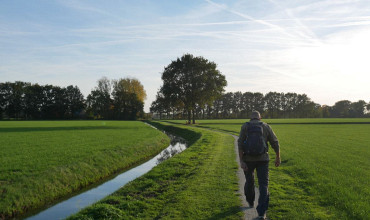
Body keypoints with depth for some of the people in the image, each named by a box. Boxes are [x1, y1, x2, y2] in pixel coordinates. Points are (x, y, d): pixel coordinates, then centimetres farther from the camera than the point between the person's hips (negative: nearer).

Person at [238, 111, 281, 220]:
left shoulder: (245, 126, 1)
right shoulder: (266, 126, 4)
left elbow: (240, 144, -10)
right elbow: (275, 143, 3)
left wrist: (241, 161, -13)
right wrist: (278, 158, 15)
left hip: (248, 159, 1)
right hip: (262, 159, 0)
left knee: (249, 180, 23)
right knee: (263, 184, 2)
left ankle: (250, 202, 43)